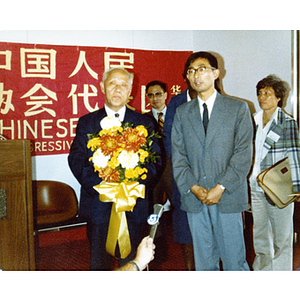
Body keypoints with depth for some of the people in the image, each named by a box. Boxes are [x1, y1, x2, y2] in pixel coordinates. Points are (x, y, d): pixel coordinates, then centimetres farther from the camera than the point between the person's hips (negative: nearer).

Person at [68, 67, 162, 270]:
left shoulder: (144, 124, 8)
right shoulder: (87, 123, 7)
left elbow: (155, 160, 1)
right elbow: (76, 160, -3)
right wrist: (101, 186, -18)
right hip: (98, 204, 0)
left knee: (131, 263, 8)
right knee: (99, 262, 9)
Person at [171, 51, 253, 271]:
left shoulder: (238, 108, 3)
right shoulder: (182, 113, 12)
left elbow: (244, 154, -4)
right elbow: (178, 156, 7)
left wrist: (220, 188, -12)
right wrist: (194, 188, -7)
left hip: (228, 197, -2)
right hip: (194, 199, 3)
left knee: (234, 261, 3)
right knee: (204, 262, 10)